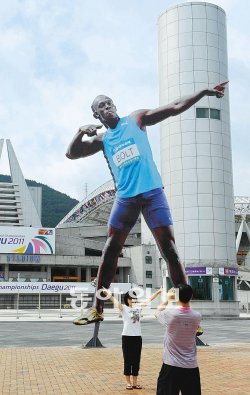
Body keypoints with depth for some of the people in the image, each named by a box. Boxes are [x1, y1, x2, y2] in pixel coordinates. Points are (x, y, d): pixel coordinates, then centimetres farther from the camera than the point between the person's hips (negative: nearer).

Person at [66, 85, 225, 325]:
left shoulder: (136, 119, 10)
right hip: (125, 197, 2)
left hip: (152, 193, -2)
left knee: (170, 251, -7)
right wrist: (81, 132, -8)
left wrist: (204, 92, -2)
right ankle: (97, 309, 10)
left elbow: (175, 108, 7)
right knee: (110, 252, 1)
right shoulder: (101, 140, 15)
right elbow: (71, 154, 9)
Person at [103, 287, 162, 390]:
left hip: (137, 337, 4)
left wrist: (158, 292, 12)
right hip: (127, 337, -4)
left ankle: (135, 382, 20)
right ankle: (128, 382, 14)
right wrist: (107, 294, -38)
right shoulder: (123, 308, -6)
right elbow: (114, 300, -21)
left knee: (136, 361, 10)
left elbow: (149, 299, 13)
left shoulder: (138, 307, 6)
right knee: (128, 361, 4)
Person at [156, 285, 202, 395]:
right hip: (191, 367, 3)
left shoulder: (170, 313, -14)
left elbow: (158, 312, 10)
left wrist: (167, 298, 24)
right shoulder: (197, 316, -7)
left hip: (171, 366, -2)